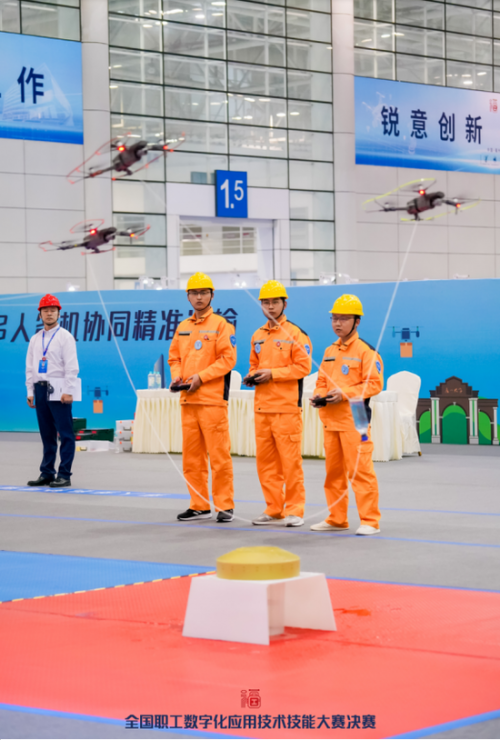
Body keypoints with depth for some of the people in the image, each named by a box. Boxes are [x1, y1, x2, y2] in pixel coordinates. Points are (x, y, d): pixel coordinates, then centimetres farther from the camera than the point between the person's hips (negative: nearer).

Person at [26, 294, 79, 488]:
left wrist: (68, 391, -15)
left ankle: (64, 475, -5)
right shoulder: (35, 339, 15)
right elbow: (30, 367, 16)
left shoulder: (65, 337, -1)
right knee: (47, 434, 9)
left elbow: (71, 366, -8)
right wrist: (30, 392, 9)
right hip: (40, 390, 5)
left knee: (65, 434, -6)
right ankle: (47, 473, 13)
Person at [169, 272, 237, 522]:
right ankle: (199, 506, 15)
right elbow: (174, 357, 21)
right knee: (191, 455, 8)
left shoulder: (221, 325, -3)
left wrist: (201, 377, -15)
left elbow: (228, 358, -10)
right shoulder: (182, 327, 16)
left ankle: (225, 505, -1)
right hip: (188, 400, 7)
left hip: (213, 399, -6)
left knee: (219, 454, -6)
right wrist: (177, 376, 1)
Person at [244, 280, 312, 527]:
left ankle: (295, 510, 0)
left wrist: (273, 373, -14)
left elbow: (303, 366, -10)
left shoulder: (295, 333, -4)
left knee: (290, 460, -6)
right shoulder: (258, 336, 16)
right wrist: (253, 375, 4)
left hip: (287, 407, -7)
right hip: (262, 406, 7)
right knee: (265, 460, 7)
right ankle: (274, 509, 15)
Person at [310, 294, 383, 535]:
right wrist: (318, 395, 2)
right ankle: (336, 518, 20)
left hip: (354, 418, -8)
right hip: (330, 418, 8)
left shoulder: (365, 350, -6)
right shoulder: (329, 351, 17)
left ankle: (370, 521, -5)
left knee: (360, 469, -9)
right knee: (333, 470, 12)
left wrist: (344, 394, -19)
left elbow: (374, 383, -13)